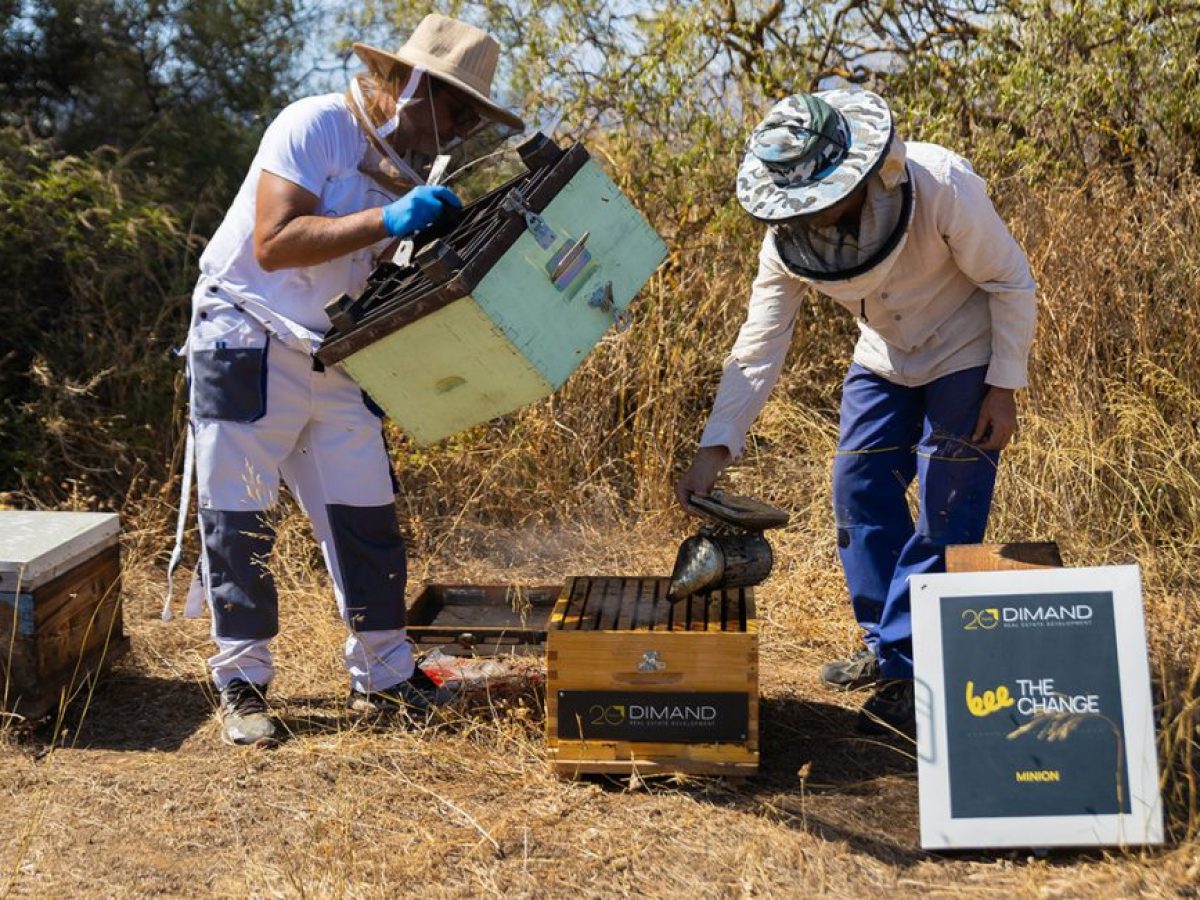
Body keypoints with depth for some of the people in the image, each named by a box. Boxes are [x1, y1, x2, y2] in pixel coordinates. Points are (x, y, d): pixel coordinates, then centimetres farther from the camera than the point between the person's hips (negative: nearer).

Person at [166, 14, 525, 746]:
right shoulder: (316, 127, -17)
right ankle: (241, 684, 12)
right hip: (248, 346, -7)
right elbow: (273, 243, -26)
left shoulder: (412, 165, 6)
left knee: (367, 514, 6)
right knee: (240, 518, 0)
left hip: (334, 357, 7)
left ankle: (382, 675, 17)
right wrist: (388, 220, -30)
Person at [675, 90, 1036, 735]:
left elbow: (1010, 281, -19)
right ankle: (882, 645, 20)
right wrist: (715, 445, -27)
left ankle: (905, 669, -1)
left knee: (945, 513, -8)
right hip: (883, 360, 5)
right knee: (858, 492, 4)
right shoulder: (788, 236, -19)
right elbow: (759, 346, -18)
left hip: (964, 356, -5)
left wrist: (1004, 387, -18)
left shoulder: (943, 188, -32)